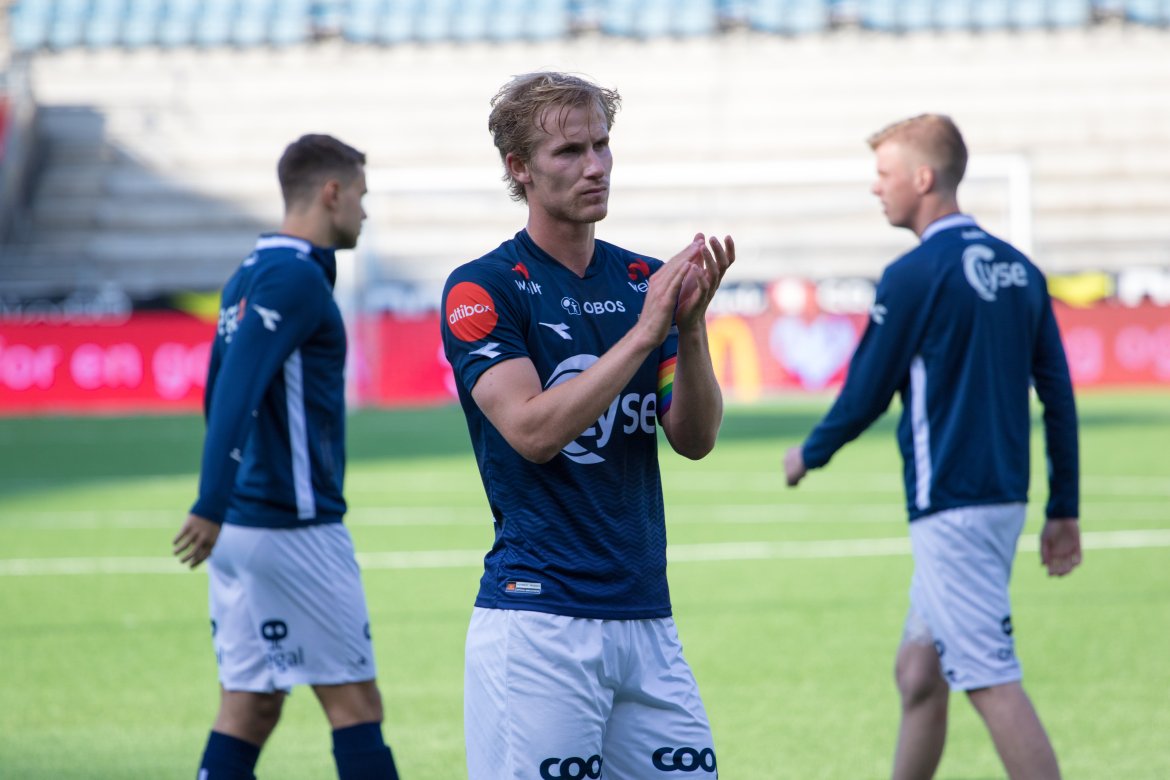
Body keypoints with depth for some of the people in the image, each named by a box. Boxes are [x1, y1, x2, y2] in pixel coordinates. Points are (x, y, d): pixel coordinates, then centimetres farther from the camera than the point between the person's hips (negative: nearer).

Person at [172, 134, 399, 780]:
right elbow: (236, 388, -23)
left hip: (243, 522, 9)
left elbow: (221, 392, 22)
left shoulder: (250, 274, 16)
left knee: (249, 707, 7)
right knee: (355, 703, -3)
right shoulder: (296, 275, -13)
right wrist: (212, 505, -29)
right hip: (294, 526, -9)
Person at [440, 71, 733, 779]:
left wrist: (690, 325, -13)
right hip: (537, 620, -6)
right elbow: (532, 429, -17)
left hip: (647, 615, 6)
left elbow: (695, 438, 4)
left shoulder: (644, 281, 12)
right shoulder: (482, 289, -4)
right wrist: (645, 330, -18)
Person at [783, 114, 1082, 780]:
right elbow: (1059, 396, 10)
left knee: (994, 684, -9)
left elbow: (866, 393, -7)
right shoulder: (1018, 269, 9)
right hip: (1004, 498, 8)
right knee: (919, 672, 18)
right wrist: (1064, 511, 15)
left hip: (952, 509, -8)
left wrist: (809, 455, 11)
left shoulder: (916, 275, -13)